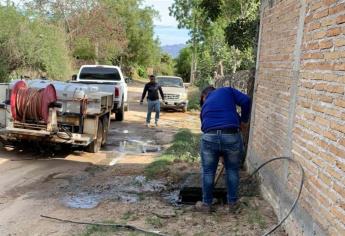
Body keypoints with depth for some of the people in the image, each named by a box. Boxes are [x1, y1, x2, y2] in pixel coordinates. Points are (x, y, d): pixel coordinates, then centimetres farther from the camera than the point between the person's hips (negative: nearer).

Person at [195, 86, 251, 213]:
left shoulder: (205, 106, 28)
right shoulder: (227, 91, 19)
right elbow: (246, 100, 1)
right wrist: (244, 120, 16)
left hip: (209, 137, 2)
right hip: (231, 136, -1)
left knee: (208, 172, 20)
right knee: (233, 170, 20)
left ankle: (206, 204, 31)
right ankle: (232, 203, 31)